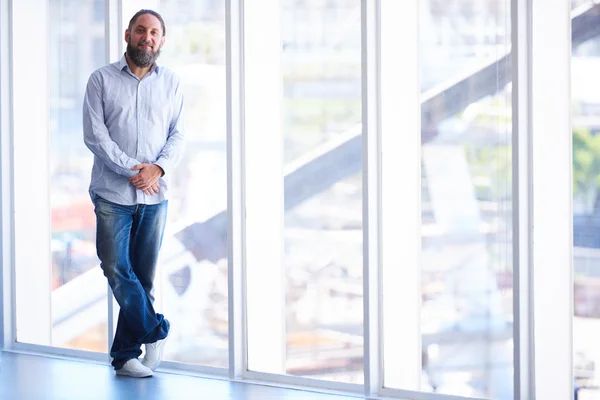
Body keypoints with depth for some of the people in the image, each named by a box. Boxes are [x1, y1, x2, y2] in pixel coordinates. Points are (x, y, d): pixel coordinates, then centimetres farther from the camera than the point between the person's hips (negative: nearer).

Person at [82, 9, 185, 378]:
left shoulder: (172, 83, 10)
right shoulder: (102, 80, 3)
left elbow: (178, 135, 6)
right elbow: (94, 134, -5)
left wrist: (159, 167, -13)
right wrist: (132, 169, -13)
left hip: (155, 195, 2)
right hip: (112, 194, -2)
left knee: (144, 278, 3)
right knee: (117, 270, -10)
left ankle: (125, 354, 12)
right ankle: (155, 331, 8)